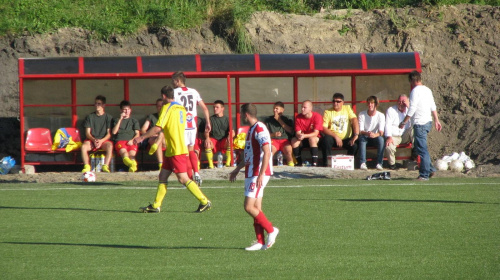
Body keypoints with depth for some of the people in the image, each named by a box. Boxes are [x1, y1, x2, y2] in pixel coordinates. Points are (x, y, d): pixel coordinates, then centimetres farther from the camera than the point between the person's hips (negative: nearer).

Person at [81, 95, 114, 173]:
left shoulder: (108, 117, 9)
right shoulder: (90, 117, 13)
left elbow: (109, 133, 2)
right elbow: (87, 133, 7)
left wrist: (101, 141, -16)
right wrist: (94, 140, -14)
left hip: (104, 140, -1)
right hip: (91, 140, 1)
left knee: (110, 146, -36)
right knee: (84, 146, -33)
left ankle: (105, 166, -39)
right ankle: (86, 167, -31)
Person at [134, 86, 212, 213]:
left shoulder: (167, 108, -12)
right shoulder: (181, 108, 13)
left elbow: (158, 128, -19)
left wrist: (142, 137, -10)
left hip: (177, 151, -9)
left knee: (183, 178, -9)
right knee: (162, 176, 10)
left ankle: (205, 202, -9)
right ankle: (155, 206, 11)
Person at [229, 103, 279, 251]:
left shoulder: (259, 129, -14)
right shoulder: (251, 129, 18)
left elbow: (267, 153, -23)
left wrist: (261, 174, -28)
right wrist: (237, 169, 35)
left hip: (258, 174, -10)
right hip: (251, 173, 10)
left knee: (249, 206, -13)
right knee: (256, 208, 6)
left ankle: (271, 230, -2)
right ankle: (260, 242, 5)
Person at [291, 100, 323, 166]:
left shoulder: (317, 116, -17)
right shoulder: (298, 117, -7)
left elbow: (315, 133, -23)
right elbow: (297, 132, -9)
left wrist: (304, 136, -38)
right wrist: (299, 135, -34)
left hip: (315, 139, -3)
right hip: (303, 140, 3)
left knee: (312, 139, -37)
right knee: (294, 140, -26)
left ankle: (315, 163, -37)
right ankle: (299, 162, -17)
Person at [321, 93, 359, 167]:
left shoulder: (347, 108, 6)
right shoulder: (328, 112, 0)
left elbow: (354, 120, -5)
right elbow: (324, 128, -10)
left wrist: (356, 135, -21)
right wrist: (335, 136, -22)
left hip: (346, 139, 1)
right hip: (333, 138, -1)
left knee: (354, 145, -29)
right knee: (326, 139, -33)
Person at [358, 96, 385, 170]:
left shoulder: (381, 116, -9)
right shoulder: (362, 114, -7)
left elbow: (381, 132, -19)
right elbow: (360, 131, -14)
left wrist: (375, 135, -43)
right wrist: (367, 133, -39)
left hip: (375, 137, 0)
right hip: (365, 137, 0)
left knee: (381, 138, -33)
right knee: (362, 137, -34)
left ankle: (379, 163, -30)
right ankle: (363, 163, -40)